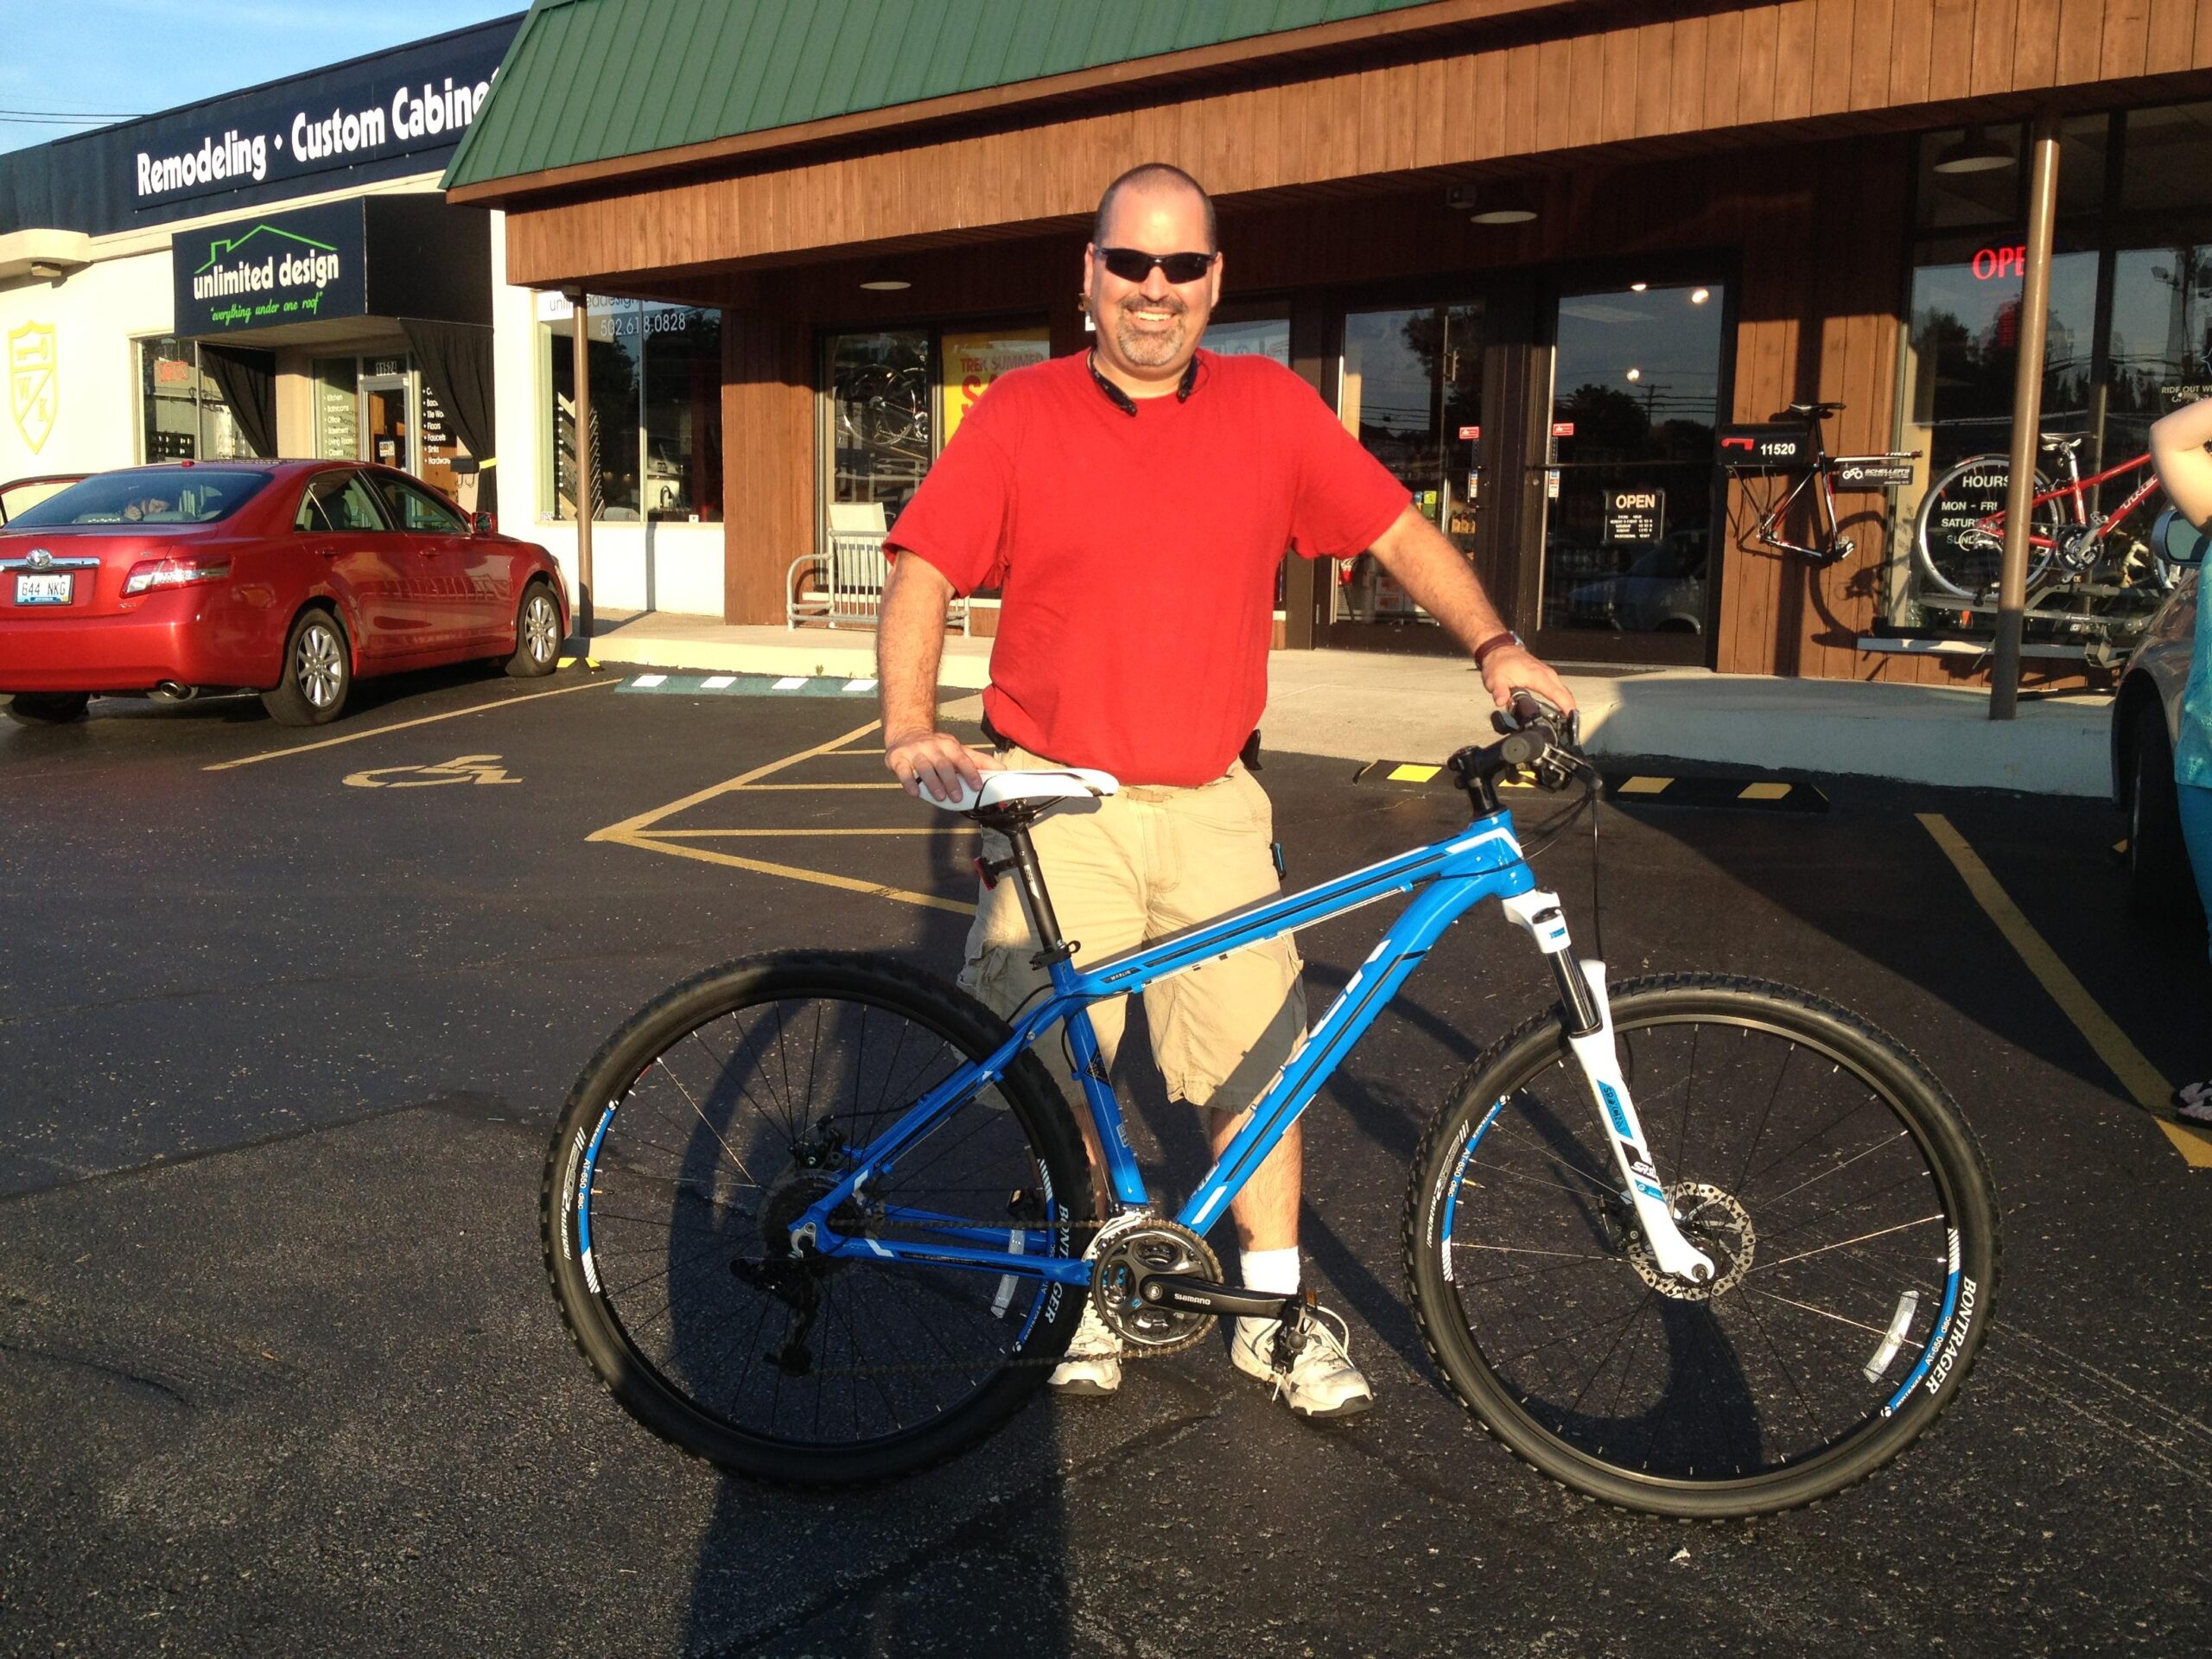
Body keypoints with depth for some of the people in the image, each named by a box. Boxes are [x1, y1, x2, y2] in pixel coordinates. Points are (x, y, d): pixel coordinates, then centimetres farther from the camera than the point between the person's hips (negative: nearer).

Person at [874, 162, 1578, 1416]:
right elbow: (924, 574, -2)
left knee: (1260, 1060, 2)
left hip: (1212, 807, 1)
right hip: (1055, 806, -1)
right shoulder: (1022, 413, 0)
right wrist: (912, 729, -15)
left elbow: (1399, 530, 7)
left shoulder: (1272, 408, 4)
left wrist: (1494, 644, -7)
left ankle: (1276, 1311, 20)